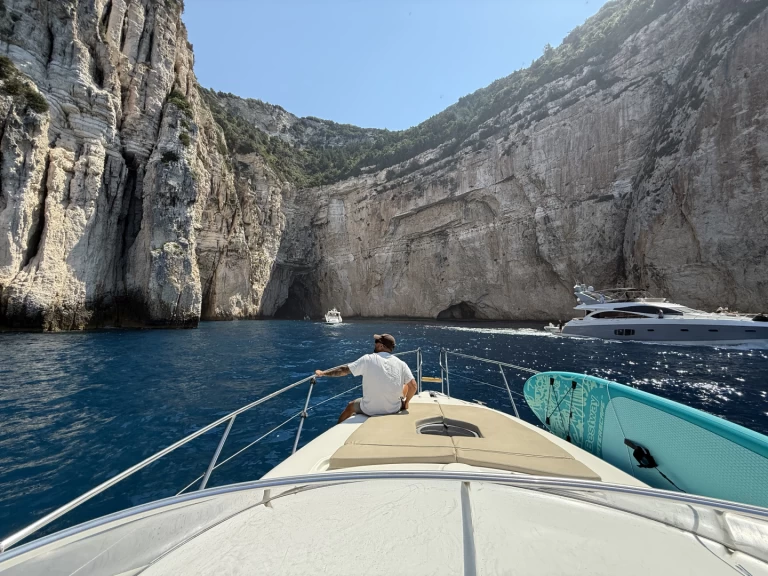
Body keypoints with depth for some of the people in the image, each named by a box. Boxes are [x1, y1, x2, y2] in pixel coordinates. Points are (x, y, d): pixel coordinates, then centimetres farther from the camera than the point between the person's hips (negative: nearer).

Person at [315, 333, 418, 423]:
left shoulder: (368, 359, -10)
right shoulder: (401, 363, -6)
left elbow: (343, 370, -7)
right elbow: (413, 386, -9)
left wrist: (323, 373, 6)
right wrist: (406, 402, 10)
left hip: (370, 411, -1)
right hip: (394, 410, 2)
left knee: (350, 406, 31)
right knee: (406, 385, 29)